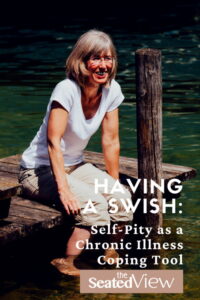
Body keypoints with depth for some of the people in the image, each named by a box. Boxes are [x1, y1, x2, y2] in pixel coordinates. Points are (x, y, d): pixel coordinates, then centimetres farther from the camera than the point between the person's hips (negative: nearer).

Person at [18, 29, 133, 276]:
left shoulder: (112, 90, -6)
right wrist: (63, 189, -34)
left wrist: (114, 184, 2)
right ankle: (66, 264, -15)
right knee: (94, 204, -28)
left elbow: (111, 141, 1)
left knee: (121, 197, -16)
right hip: (39, 170, -6)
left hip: (74, 166, 6)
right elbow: (53, 142, -29)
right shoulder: (67, 90, -25)